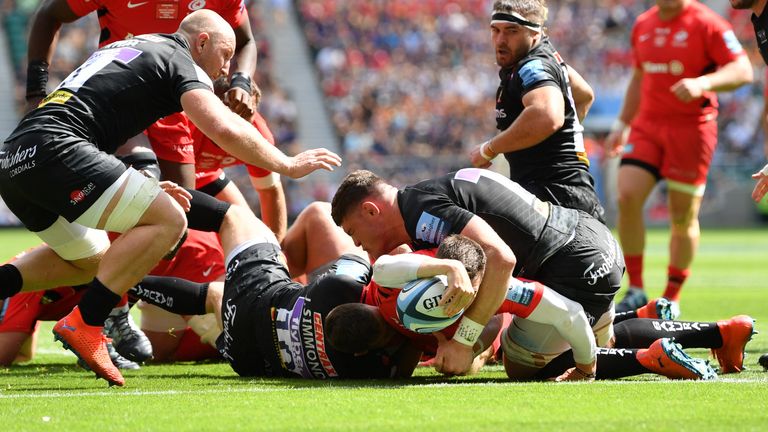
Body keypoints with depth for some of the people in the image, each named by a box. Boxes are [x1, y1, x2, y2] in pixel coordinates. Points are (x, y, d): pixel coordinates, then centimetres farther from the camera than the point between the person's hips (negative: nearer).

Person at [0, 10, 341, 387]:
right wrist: (288, 165, 0)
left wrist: (145, 190, 33)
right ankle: (83, 325, -14)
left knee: (91, 260, 26)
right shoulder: (180, 61, 3)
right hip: (55, 148, -9)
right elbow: (224, 130, -12)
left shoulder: (127, 48, 30)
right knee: (167, 221, -8)